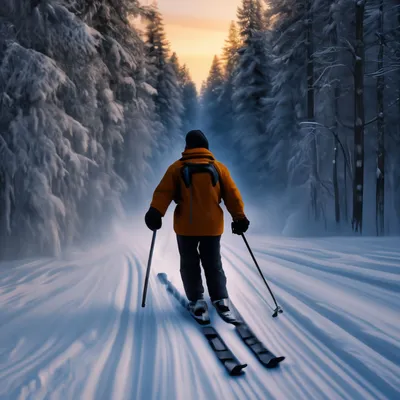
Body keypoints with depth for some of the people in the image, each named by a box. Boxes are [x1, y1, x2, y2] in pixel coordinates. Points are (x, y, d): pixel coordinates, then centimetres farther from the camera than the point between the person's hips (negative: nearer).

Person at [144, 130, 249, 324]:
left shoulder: (177, 168, 0)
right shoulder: (218, 167, 5)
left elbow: (163, 192, -11)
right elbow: (232, 195, 4)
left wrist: (155, 212, -14)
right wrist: (239, 217, 8)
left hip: (186, 227, -2)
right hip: (212, 226, 2)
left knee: (190, 265, 10)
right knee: (214, 265, 13)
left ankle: (197, 304, 1)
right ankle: (221, 302, 1)